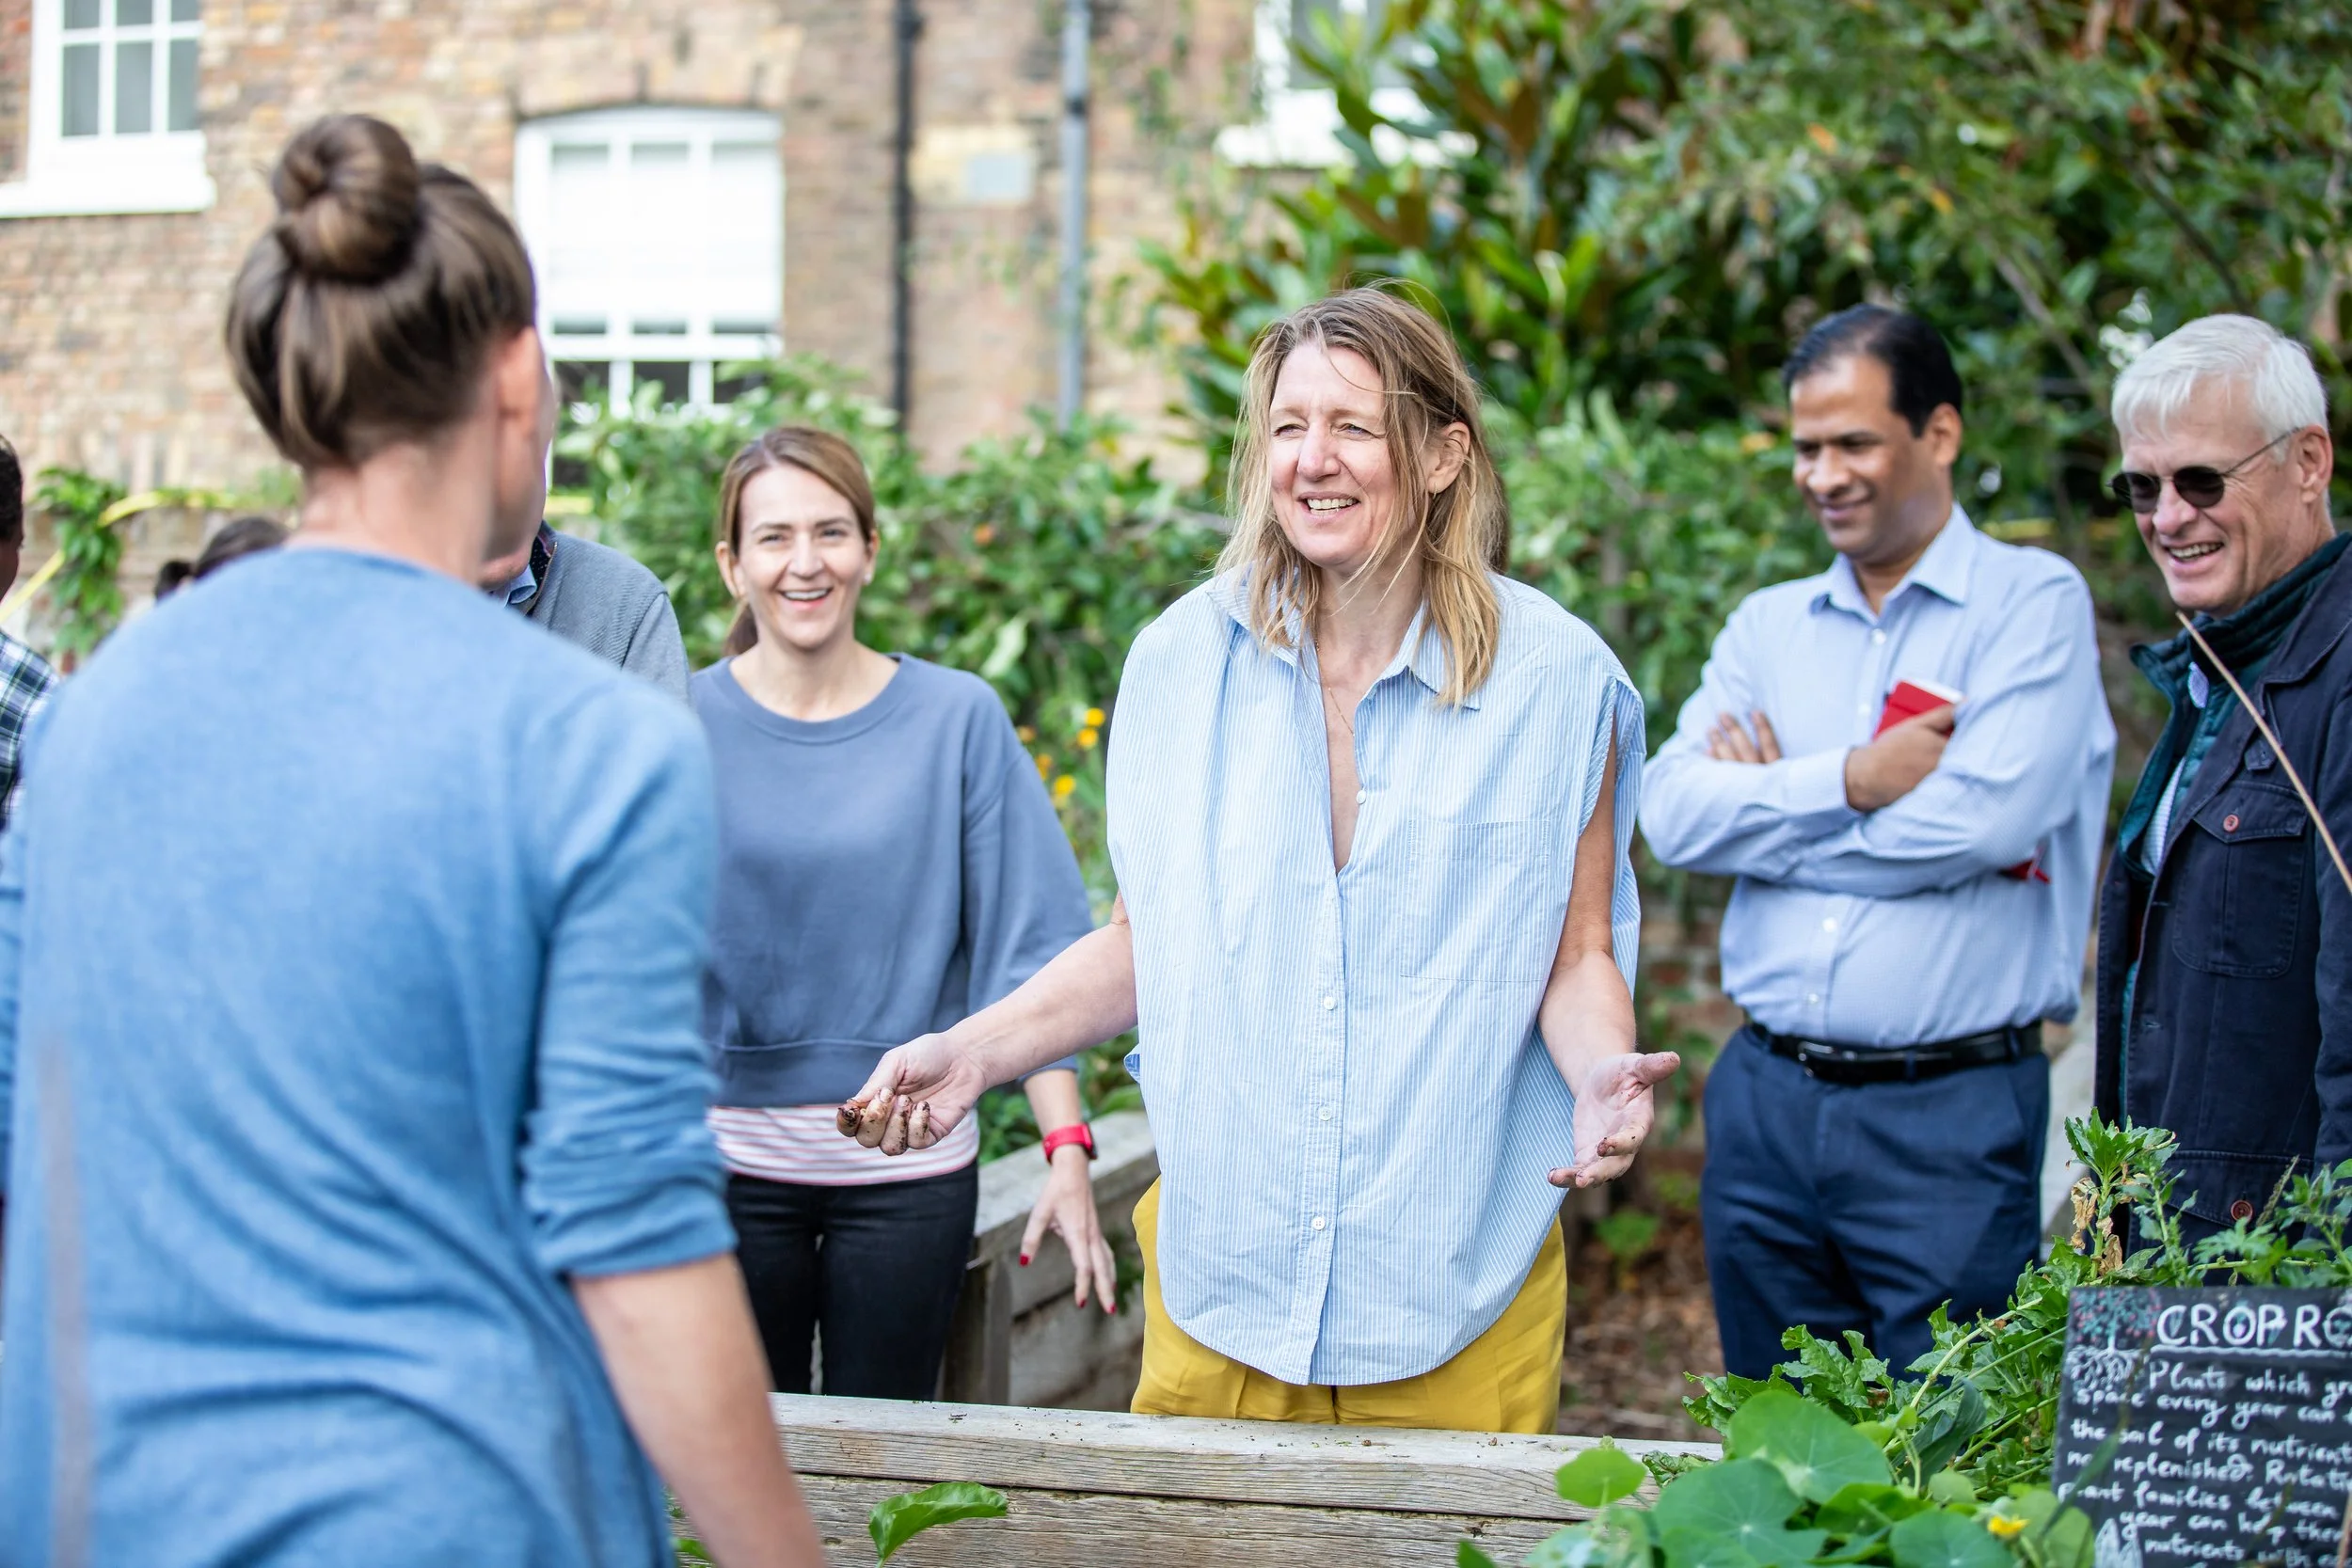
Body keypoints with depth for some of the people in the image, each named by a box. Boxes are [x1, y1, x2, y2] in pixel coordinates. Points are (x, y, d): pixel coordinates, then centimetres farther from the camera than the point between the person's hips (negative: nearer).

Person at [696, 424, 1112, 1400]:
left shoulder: (957, 719, 0)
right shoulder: (687, 722, -1)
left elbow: (1027, 950, -1)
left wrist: (1068, 1151, -9)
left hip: (908, 1169, 0)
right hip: (728, 1159, 0)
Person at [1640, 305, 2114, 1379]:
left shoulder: (2034, 602, -1)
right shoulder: (1767, 625, 13)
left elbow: (1984, 818, -16)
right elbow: (1671, 811, 0)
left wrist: (1768, 810, -5)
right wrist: (1849, 781, -13)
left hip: (1952, 1116, -5)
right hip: (1765, 1099, 5)